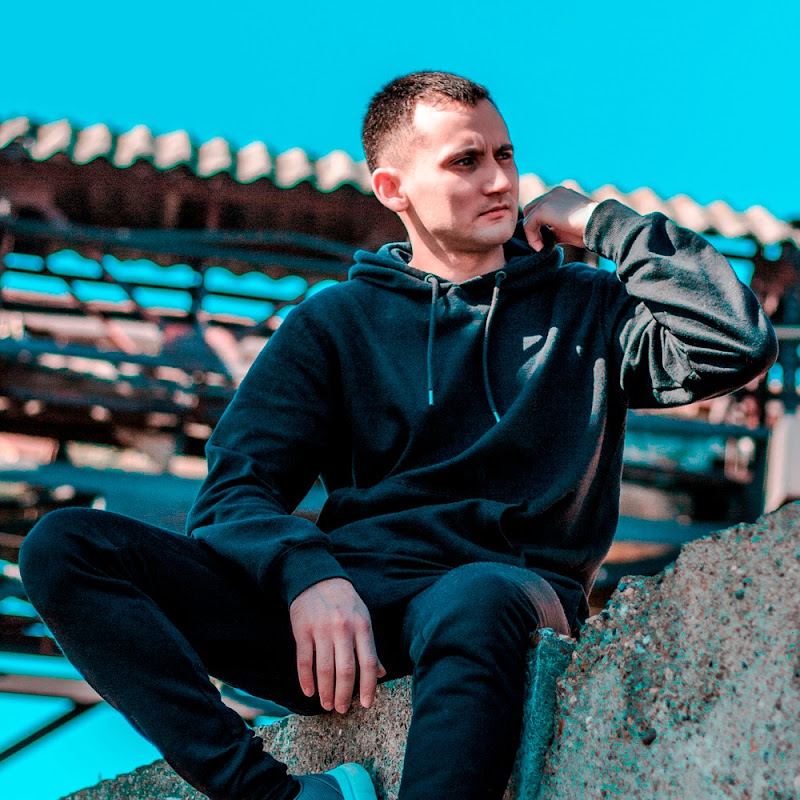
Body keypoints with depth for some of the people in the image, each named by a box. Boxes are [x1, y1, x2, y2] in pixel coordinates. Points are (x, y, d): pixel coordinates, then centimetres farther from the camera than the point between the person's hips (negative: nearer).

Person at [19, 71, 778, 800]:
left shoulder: (587, 309, 19)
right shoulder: (335, 322, 19)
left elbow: (740, 343, 1)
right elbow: (234, 490, 7)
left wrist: (602, 221, 9)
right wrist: (305, 574, -17)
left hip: (507, 590, -2)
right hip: (345, 600, 3)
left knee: (475, 602, -42)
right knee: (63, 545, -19)